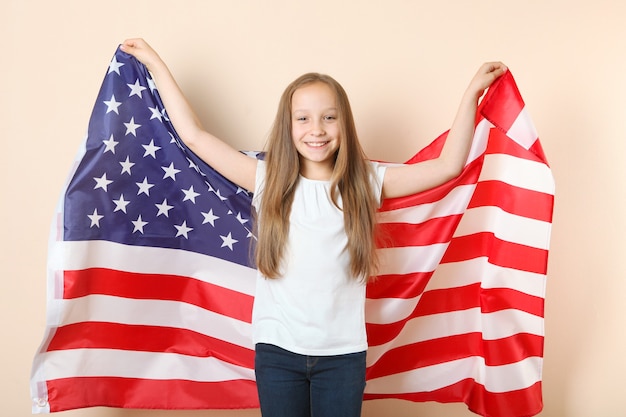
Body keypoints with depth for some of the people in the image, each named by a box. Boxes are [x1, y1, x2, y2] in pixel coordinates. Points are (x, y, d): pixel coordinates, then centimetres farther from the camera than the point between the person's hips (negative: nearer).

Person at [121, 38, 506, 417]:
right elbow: (194, 134, -1)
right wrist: (155, 63, 3)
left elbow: (448, 166, -5)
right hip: (278, 349, 0)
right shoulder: (268, 181, -3)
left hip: (344, 353, 0)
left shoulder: (366, 182, -2)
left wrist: (472, 92, -5)